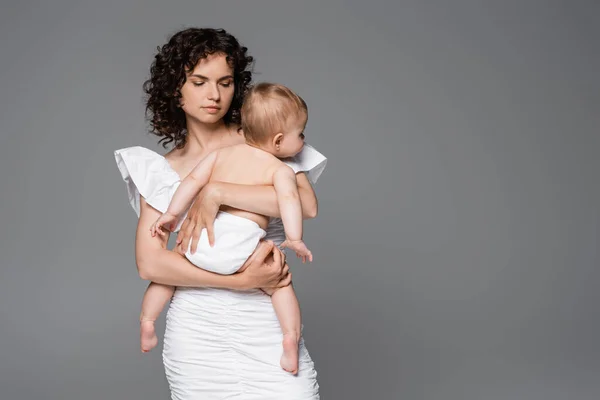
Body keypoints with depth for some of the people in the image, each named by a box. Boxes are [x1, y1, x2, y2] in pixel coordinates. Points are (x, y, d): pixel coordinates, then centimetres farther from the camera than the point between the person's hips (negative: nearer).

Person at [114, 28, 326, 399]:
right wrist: (242, 280, -15)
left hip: (267, 321, -1)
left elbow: (306, 204, -12)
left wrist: (217, 193, -17)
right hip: (198, 328, 1)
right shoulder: (162, 170, 7)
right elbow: (149, 262, -5)